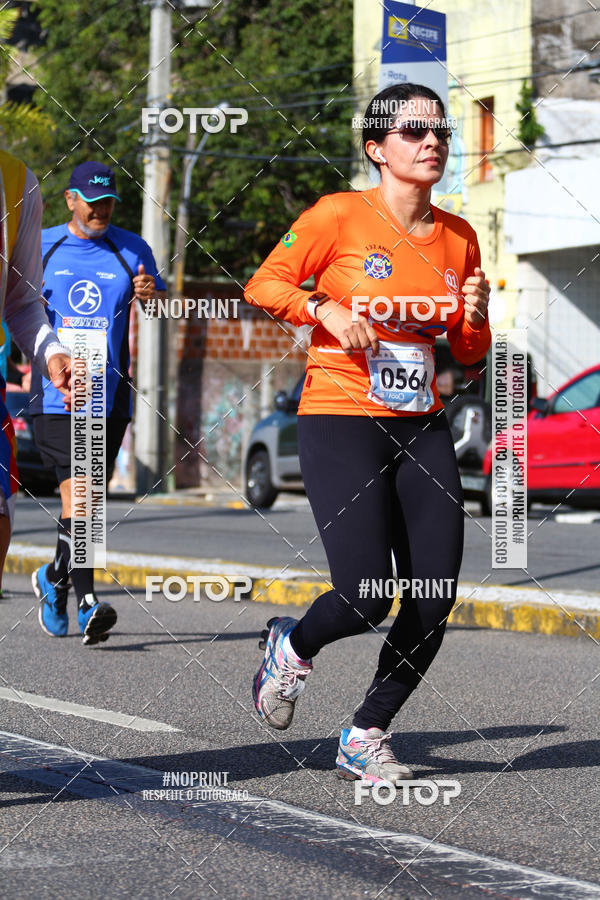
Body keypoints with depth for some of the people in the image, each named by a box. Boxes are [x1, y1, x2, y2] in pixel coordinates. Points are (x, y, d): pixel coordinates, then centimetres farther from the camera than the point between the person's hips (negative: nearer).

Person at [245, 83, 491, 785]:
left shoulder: (457, 236, 9)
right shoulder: (339, 215, -6)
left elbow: (470, 354, 16)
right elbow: (263, 285, 0)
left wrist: (475, 317, -5)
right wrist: (324, 308, -17)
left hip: (422, 429, 5)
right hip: (339, 420, -5)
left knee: (436, 597, -4)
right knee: (366, 598, -16)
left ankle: (366, 736, 15)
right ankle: (292, 647, 20)